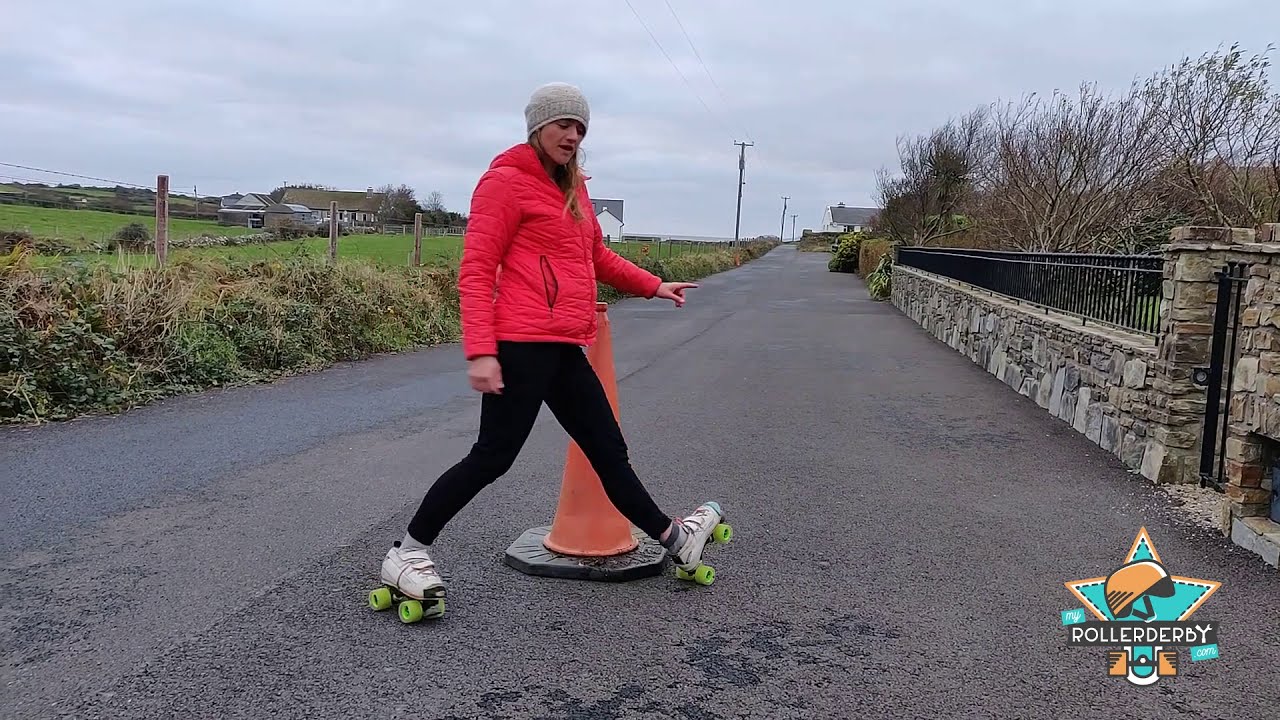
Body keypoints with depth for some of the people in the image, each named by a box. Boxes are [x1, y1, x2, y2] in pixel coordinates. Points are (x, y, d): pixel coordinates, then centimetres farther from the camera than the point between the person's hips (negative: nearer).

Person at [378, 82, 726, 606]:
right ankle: (406, 553, 9)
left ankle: (672, 538, 26)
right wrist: (480, 351, -20)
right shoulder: (506, 181, -5)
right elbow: (476, 270, -11)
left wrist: (652, 286, 29)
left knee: (608, 450, 15)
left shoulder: (572, 188, 19)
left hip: (564, 348, 8)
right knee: (493, 455, -5)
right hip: (523, 345, -8)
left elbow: (598, 257, 33)